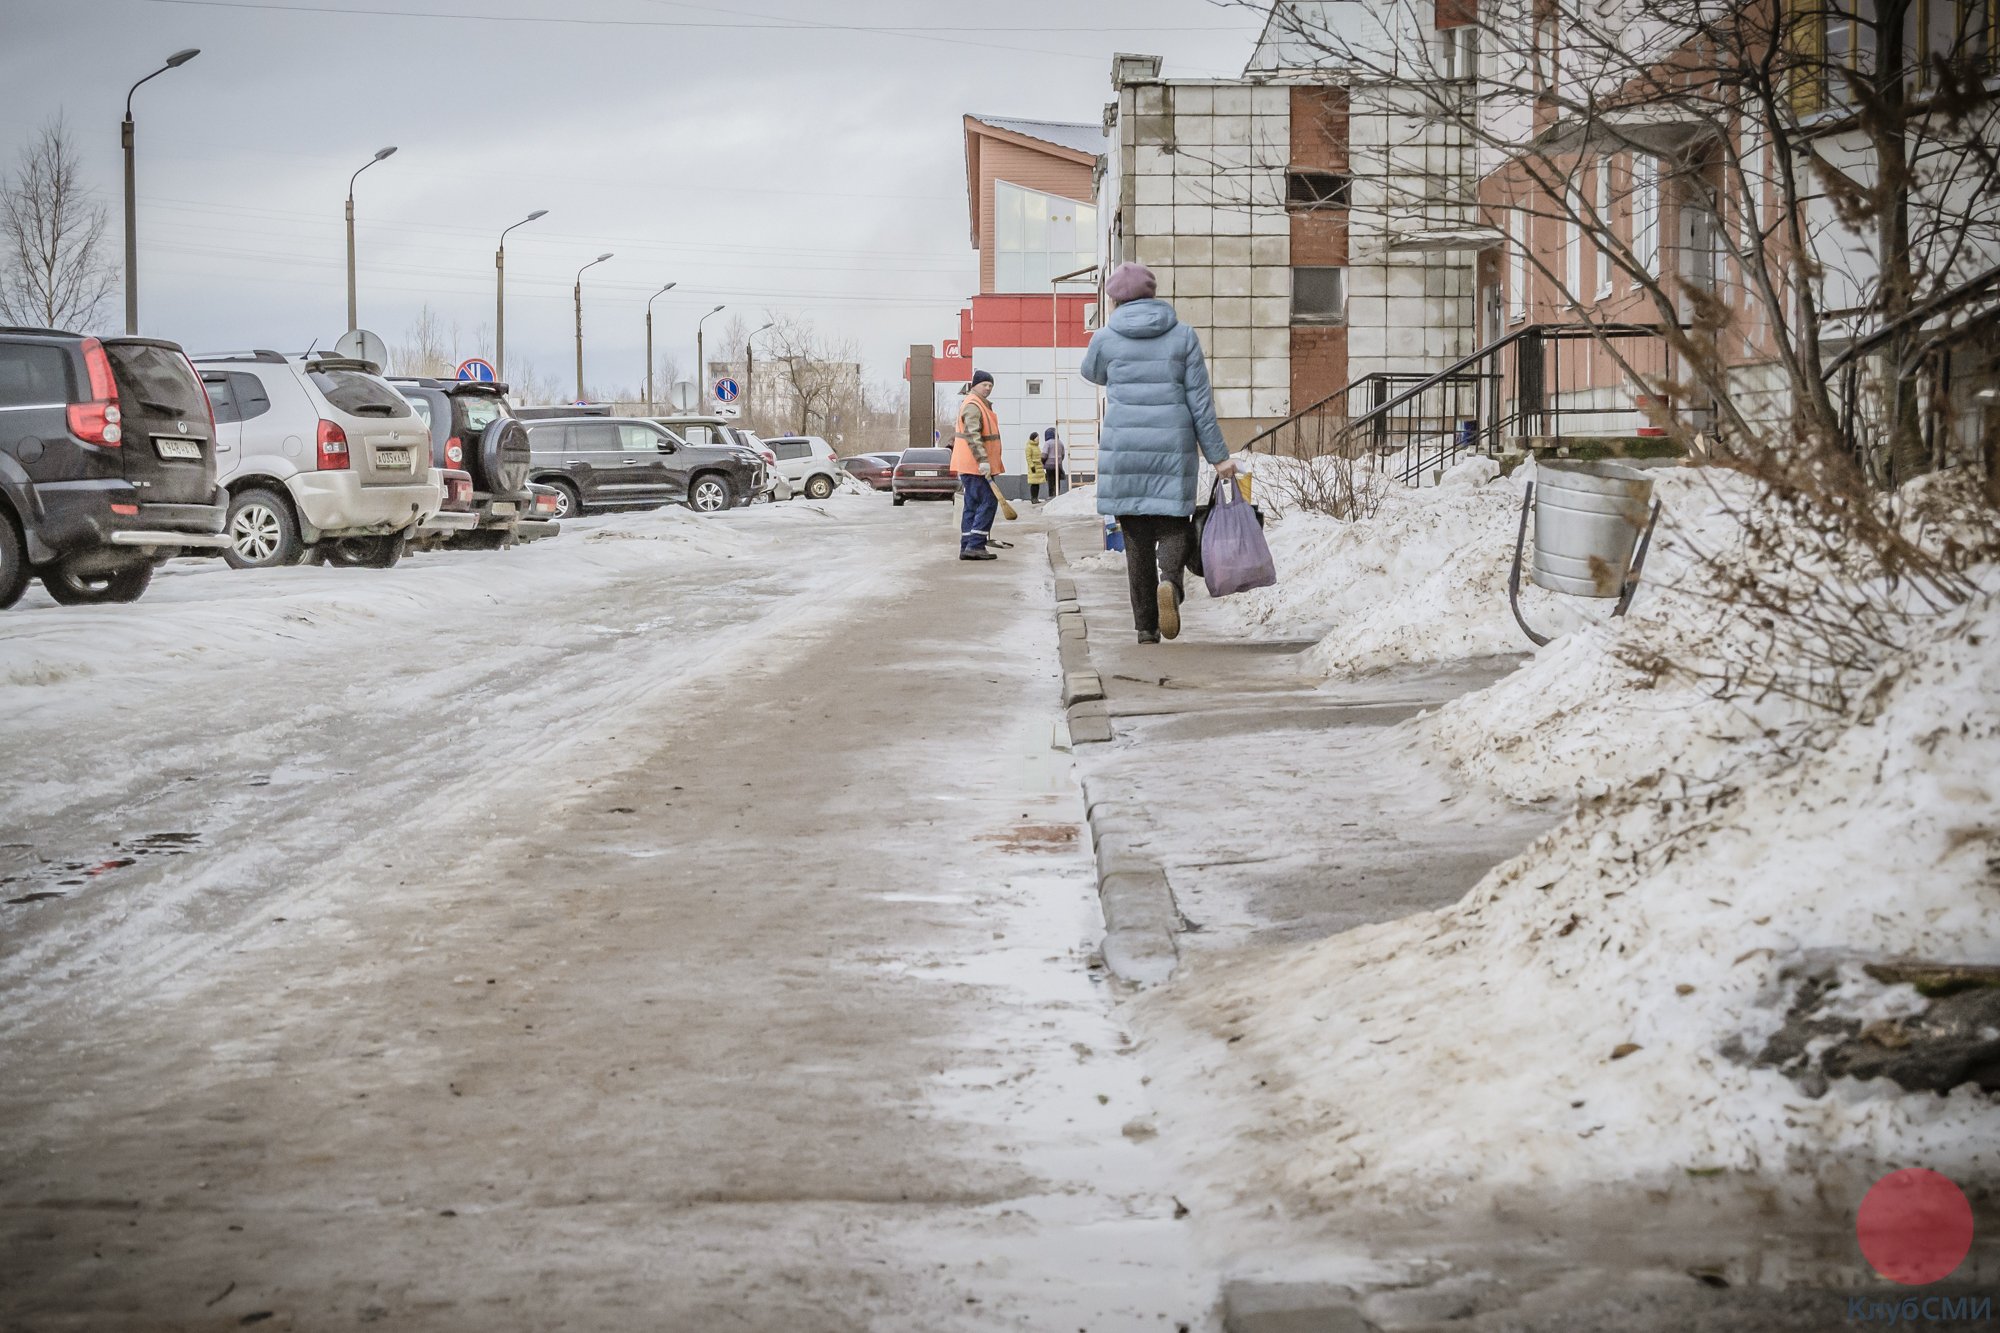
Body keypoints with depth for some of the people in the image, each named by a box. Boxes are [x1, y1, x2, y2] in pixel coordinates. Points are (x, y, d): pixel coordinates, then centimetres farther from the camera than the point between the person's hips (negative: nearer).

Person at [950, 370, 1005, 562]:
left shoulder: (981, 405, 22)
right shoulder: (973, 406, -13)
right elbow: (972, 436, -24)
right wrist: (983, 460, -30)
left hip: (972, 466, 11)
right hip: (975, 466, -11)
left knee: (973, 506, 10)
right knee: (988, 503, -12)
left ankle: (966, 547, 10)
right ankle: (975, 545, -16)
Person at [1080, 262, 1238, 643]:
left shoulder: (1106, 338, 2)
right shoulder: (1183, 336, 4)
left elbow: (1092, 373, 25)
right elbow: (1200, 400, 2)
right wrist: (1218, 455, 5)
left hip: (1123, 448, 0)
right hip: (1174, 447, 0)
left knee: (1137, 537, 7)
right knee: (1172, 526, 6)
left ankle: (1145, 625, 6)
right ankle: (1169, 579, -27)